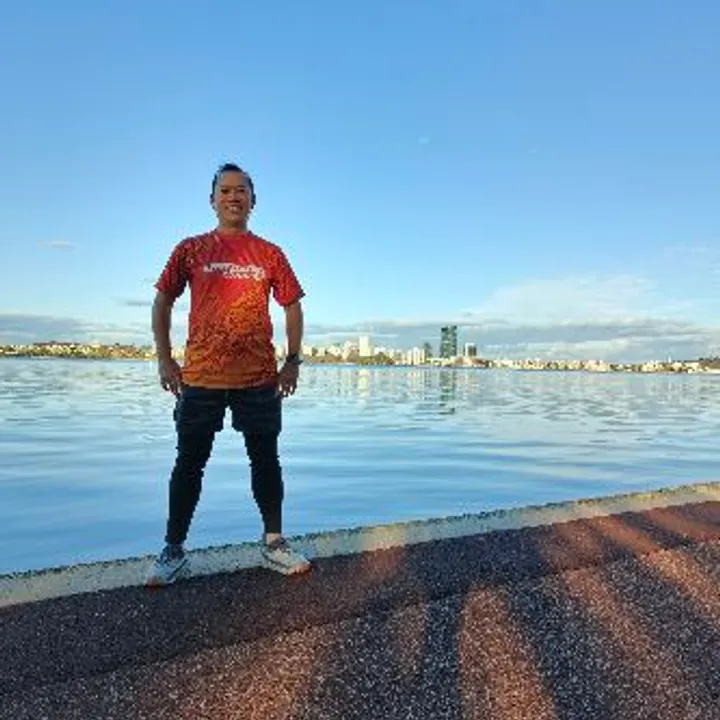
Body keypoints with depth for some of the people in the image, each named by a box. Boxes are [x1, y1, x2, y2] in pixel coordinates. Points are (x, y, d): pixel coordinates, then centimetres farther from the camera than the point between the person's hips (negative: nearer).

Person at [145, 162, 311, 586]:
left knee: (266, 460, 7)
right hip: (201, 377, 0)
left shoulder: (270, 254, 7)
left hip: (260, 377, 1)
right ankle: (174, 550, 22)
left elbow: (293, 308, 8)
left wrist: (293, 361, 0)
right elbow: (162, 303, 10)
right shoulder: (191, 250, 7)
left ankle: (274, 542, 22)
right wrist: (165, 360, 2)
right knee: (190, 463, 7)